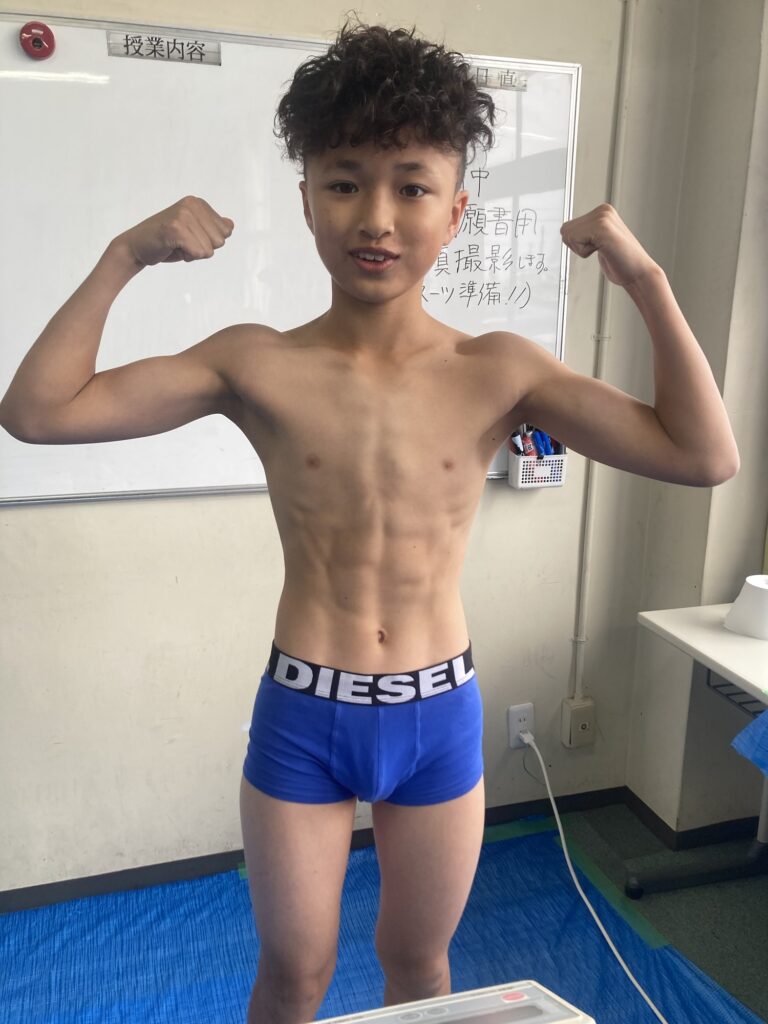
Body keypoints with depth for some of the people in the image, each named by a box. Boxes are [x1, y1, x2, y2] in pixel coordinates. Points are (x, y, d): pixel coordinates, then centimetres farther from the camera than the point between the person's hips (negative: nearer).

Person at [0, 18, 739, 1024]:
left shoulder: (499, 370, -8)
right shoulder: (258, 365, -10)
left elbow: (705, 456, -10)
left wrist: (646, 280, -16)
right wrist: (124, 256, -16)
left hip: (440, 717, 1)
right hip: (302, 717, -1)